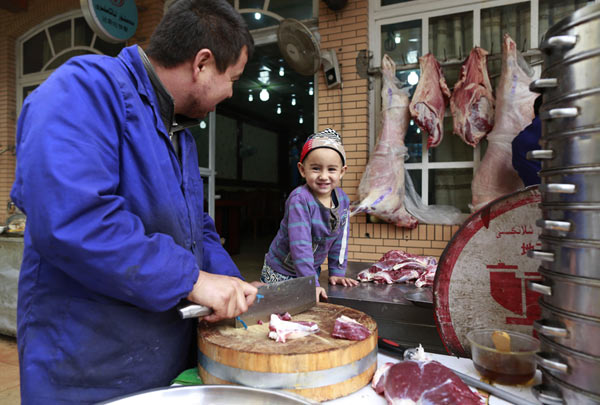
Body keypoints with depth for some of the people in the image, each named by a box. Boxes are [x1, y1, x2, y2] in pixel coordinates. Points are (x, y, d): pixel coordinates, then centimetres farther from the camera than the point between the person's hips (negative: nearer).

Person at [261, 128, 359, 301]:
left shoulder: (342, 199, -7)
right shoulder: (299, 199, -26)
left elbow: (340, 239, 3)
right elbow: (300, 245, -30)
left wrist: (336, 272, 2)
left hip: (312, 270, 6)